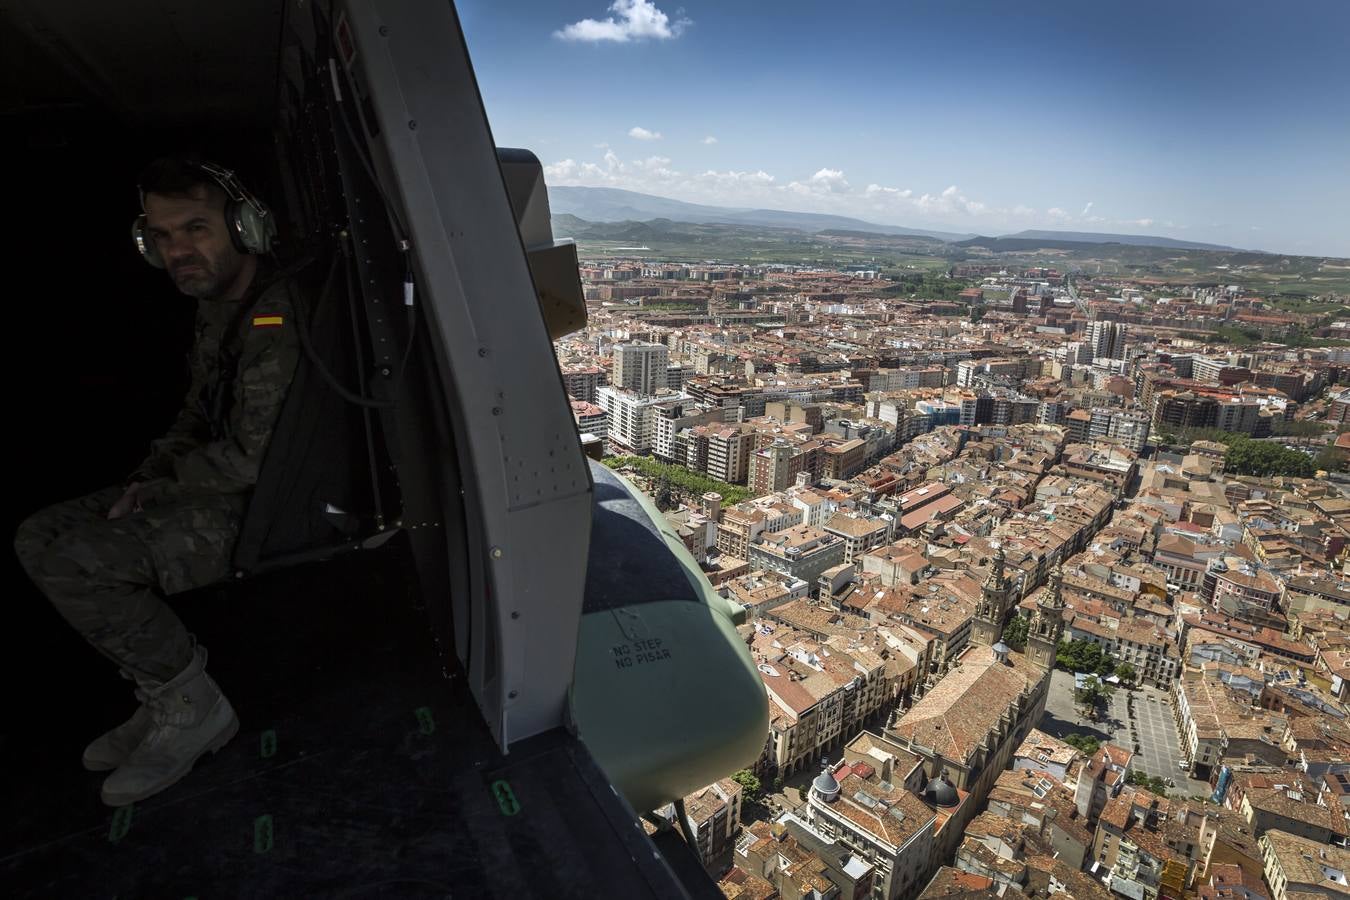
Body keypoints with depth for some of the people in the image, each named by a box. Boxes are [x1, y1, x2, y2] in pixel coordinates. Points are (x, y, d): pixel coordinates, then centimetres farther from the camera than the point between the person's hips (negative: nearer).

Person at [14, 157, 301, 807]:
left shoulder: (277, 316, -23)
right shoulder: (215, 309, 11)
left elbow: (252, 459, -25)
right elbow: (199, 411, 21)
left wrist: (168, 477, -5)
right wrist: (149, 479, 5)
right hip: (218, 487, 10)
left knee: (70, 561, -17)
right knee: (39, 537, 9)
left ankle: (193, 708, 1)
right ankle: (165, 698, 12)